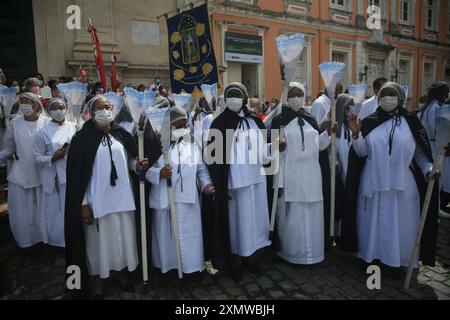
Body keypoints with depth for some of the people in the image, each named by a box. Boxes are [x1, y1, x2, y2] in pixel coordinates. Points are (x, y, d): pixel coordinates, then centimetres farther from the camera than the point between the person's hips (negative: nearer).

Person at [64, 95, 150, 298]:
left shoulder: (121, 135, 3)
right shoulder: (83, 138, -8)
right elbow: (78, 174, -9)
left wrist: (138, 165, -10)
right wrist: (83, 204, -12)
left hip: (121, 197, 4)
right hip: (97, 200, -3)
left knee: (123, 235, 14)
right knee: (99, 239, 9)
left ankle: (122, 273, 36)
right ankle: (97, 282, 30)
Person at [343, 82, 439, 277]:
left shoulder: (410, 122, 0)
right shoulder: (369, 122, 2)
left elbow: (419, 153, 5)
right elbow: (362, 152, -2)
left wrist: (428, 169, -10)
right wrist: (355, 133, -16)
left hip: (402, 184, 0)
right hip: (374, 183, 1)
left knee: (400, 223, 8)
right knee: (372, 221, 10)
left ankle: (396, 261, 26)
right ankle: (371, 256, 27)